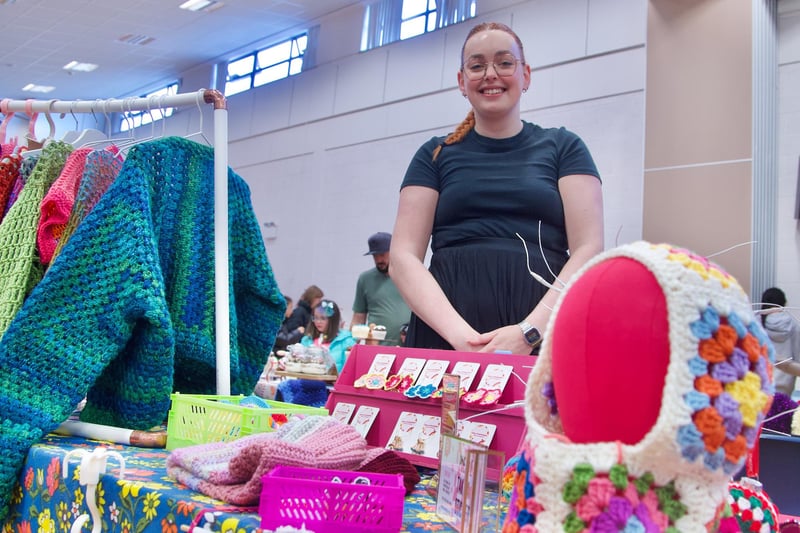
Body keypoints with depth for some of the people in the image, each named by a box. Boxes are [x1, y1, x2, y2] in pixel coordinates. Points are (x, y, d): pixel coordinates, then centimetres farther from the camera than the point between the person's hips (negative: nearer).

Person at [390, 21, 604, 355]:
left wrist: (529, 332, -13)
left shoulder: (563, 147, 12)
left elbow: (588, 250, 2)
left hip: (544, 334, 0)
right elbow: (403, 258, 5)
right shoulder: (435, 155, 14)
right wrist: (461, 335, -12)